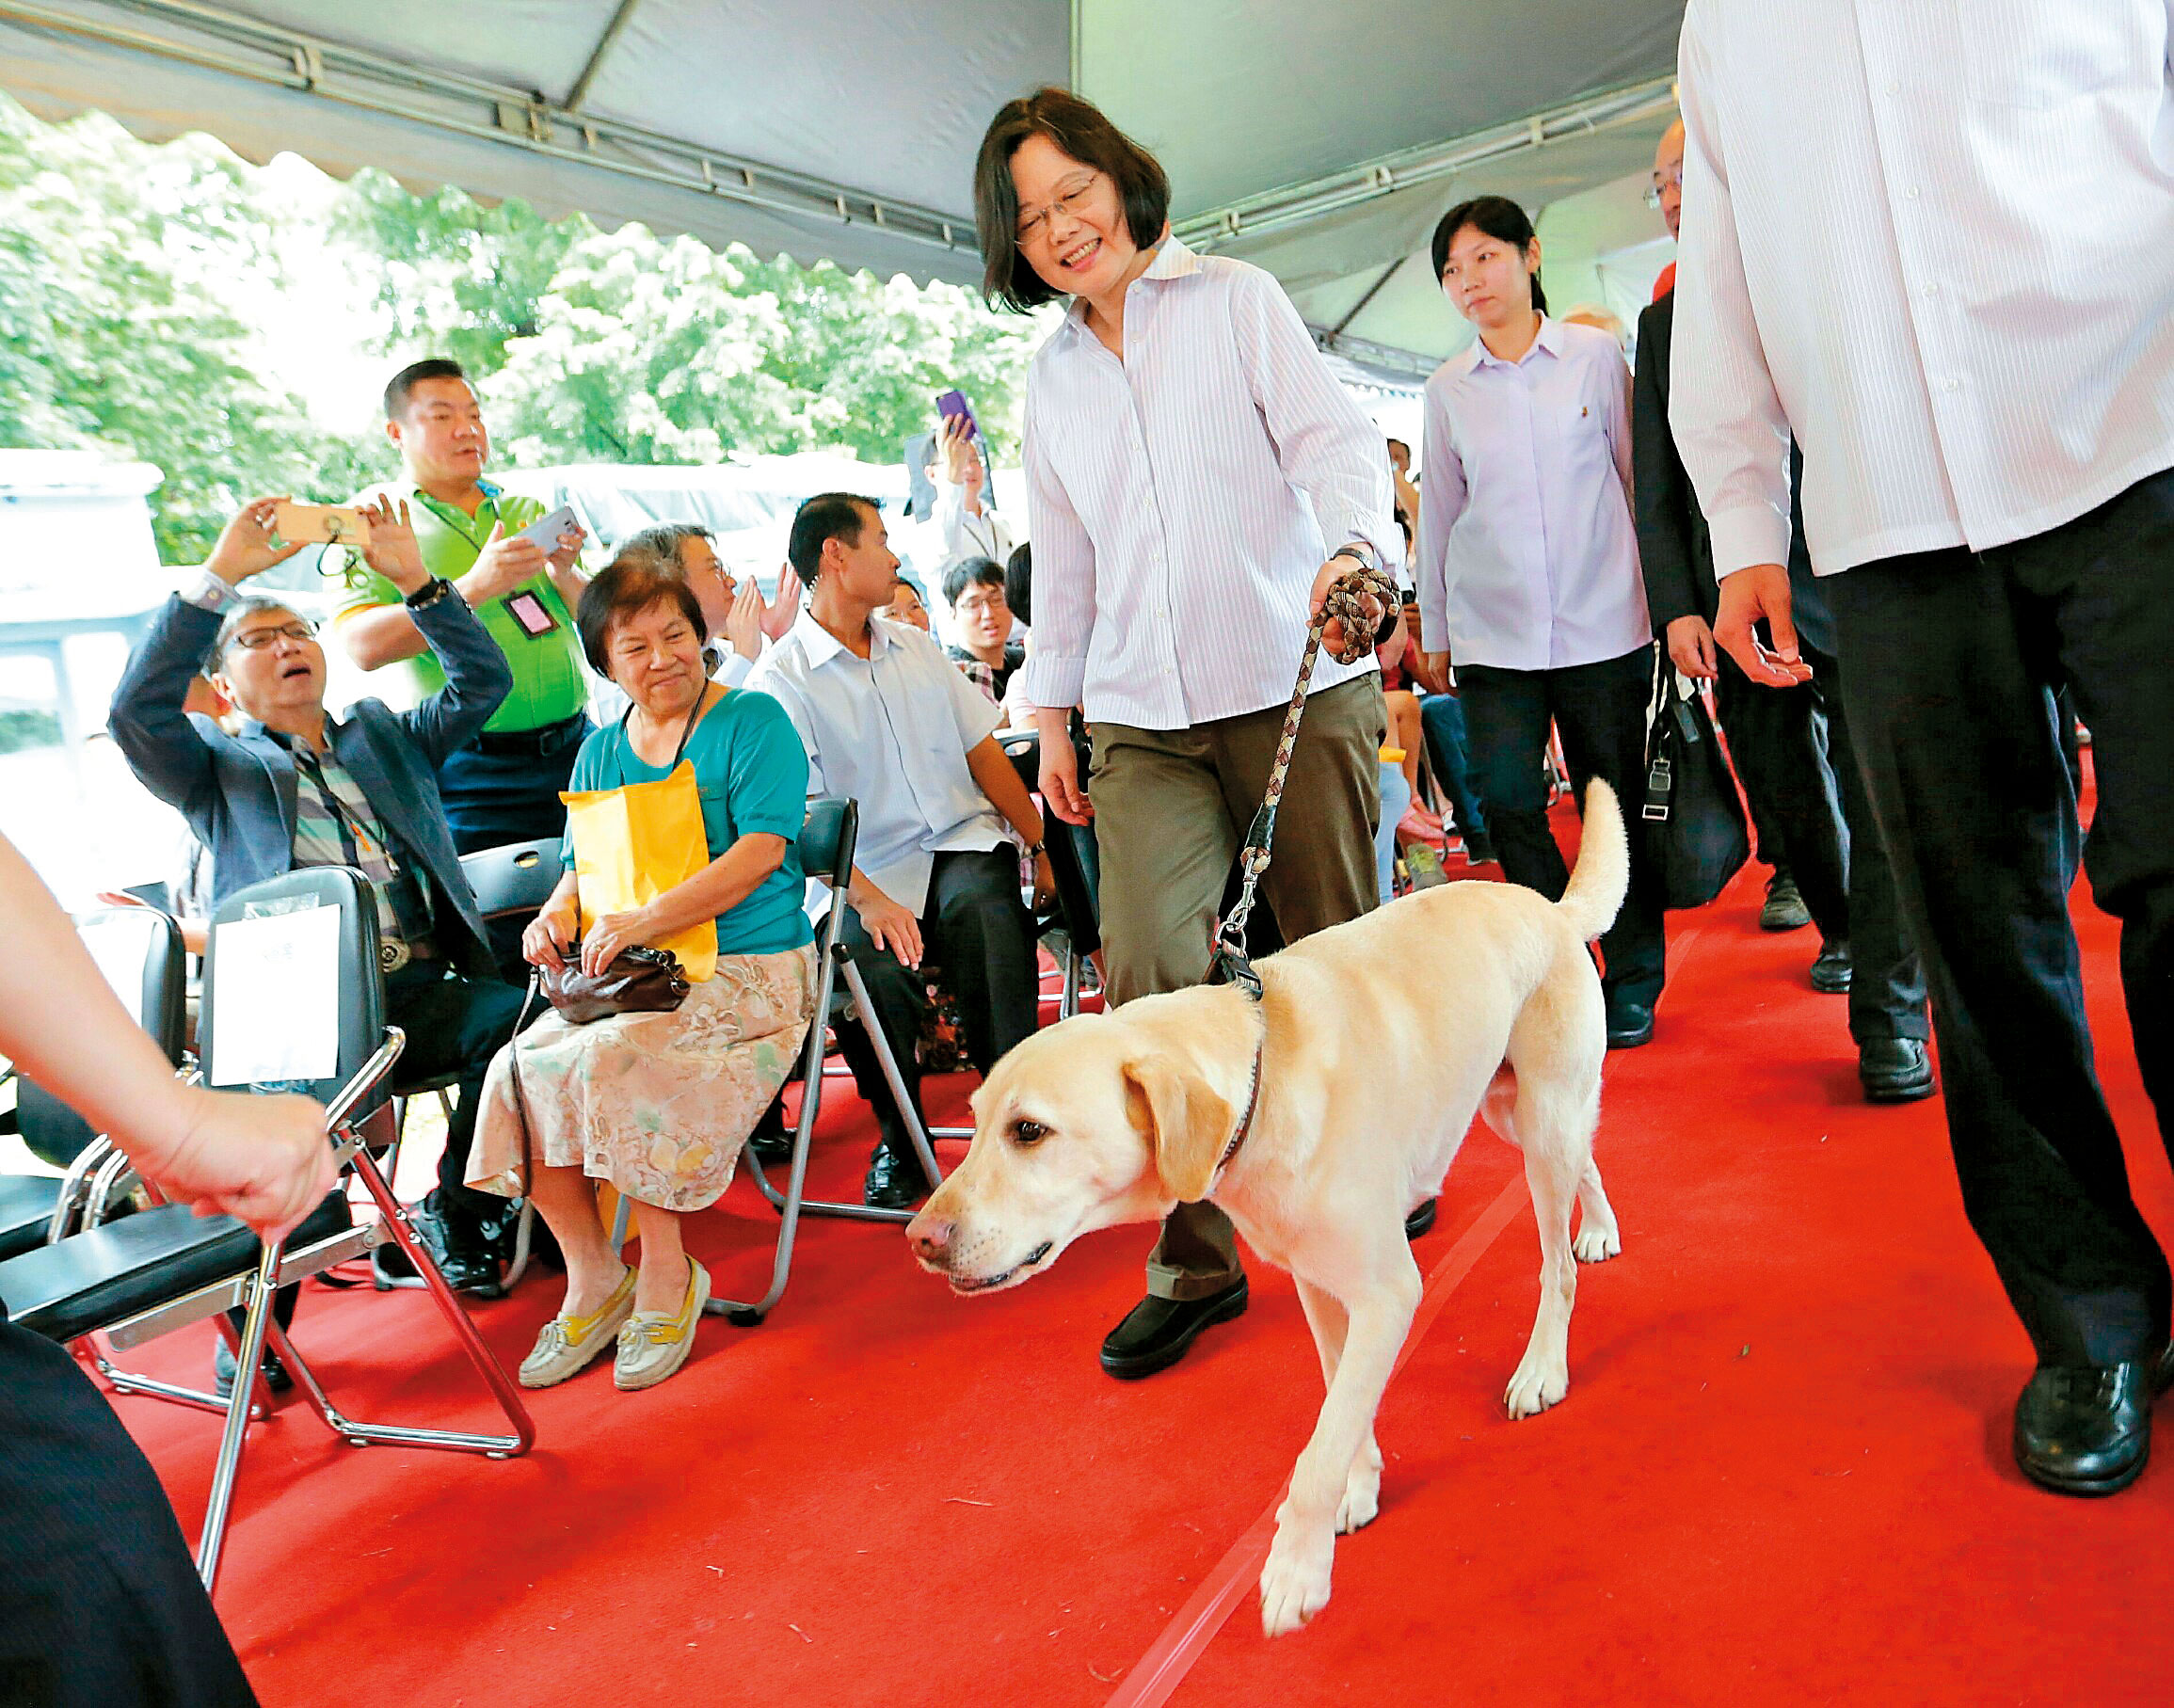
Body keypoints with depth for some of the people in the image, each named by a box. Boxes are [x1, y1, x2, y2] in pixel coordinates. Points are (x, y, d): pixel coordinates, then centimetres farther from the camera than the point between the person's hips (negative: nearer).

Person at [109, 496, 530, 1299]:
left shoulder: (384, 736, 26)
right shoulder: (217, 766, 18)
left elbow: (482, 681, 15)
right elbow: (137, 711, -3)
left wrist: (413, 578, 4)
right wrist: (219, 576, -6)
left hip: (419, 990, 3)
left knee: (521, 1016, -28)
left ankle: (458, 1208, -6)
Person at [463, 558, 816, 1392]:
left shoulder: (752, 722, -2)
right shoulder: (599, 751, 17)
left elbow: (759, 853, -13)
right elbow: (585, 864, 22)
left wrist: (643, 923, -22)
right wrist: (558, 911, -3)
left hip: (749, 971, -6)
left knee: (607, 1057, -29)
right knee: (519, 1069, -17)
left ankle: (665, 1272, -9)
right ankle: (590, 1277, -1)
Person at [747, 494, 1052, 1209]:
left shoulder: (915, 646, 18)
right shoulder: (780, 680, 1)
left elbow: (984, 754, 17)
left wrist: (1042, 847, 6)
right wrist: (867, 897, -23)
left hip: (964, 843, 3)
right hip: (874, 872, -3)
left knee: (983, 907, -32)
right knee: (866, 963, -32)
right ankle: (898, 1143, -5)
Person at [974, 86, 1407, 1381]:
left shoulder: (1234, 300, 7)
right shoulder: (1051, 379, 18)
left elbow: (1331, 434, -6)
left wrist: (1348, 547, -26)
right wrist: (1054, 712, 18)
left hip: (1296, 687, -3)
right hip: (1144, 719, 3)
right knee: (1149, 972, -10)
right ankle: (1194, 1261, 2)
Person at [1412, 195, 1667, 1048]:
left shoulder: (1596, 355, 4)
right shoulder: (1448, 389, 8)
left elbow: (1639, 475, 8)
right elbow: (1439, 513, 12)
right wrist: (1433, 631, 13)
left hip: (1603, 624, -1)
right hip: (1493, 635, 1)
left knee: (1618, 806, 3)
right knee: (1510, 808, -6)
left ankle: (1632, 986, 18)